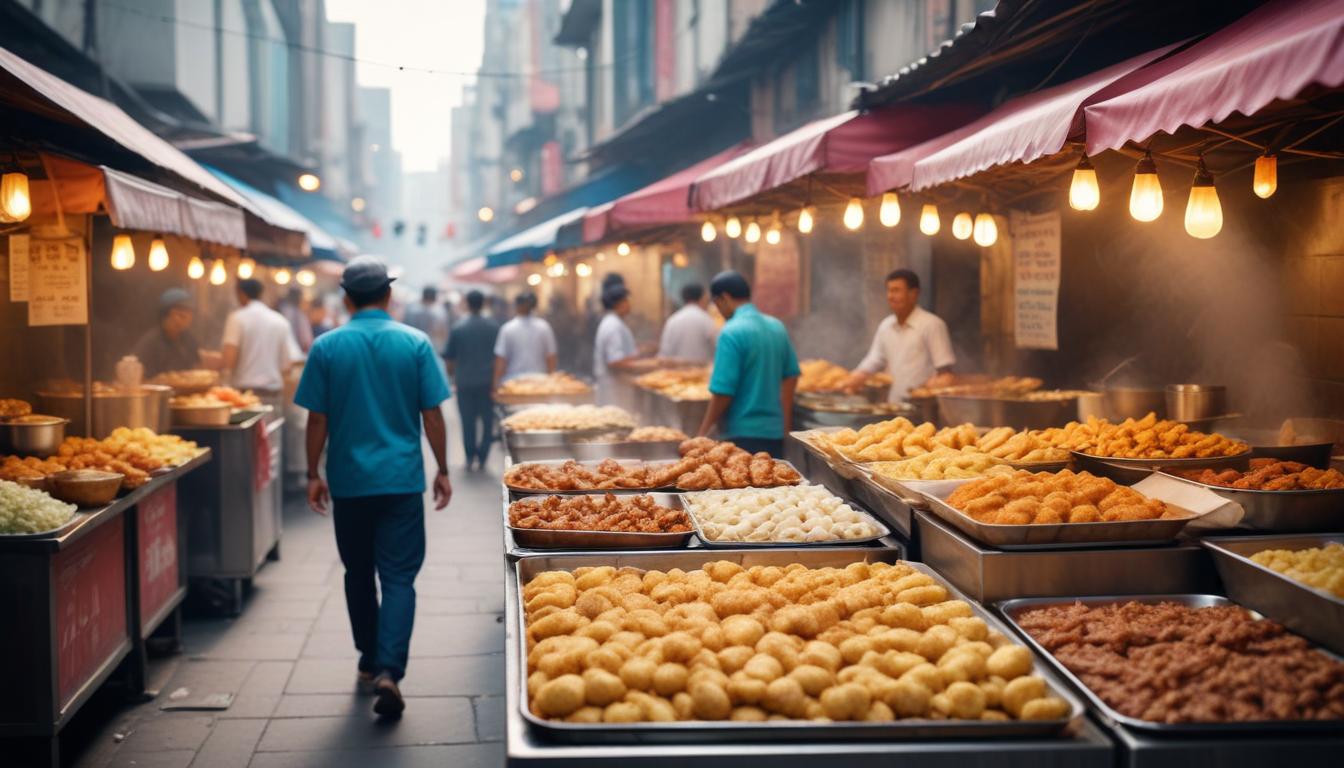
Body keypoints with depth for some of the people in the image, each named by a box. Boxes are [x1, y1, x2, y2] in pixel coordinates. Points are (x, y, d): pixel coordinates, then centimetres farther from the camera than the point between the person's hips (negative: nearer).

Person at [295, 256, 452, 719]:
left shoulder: (326, 347, -2)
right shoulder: (415, 343, -3)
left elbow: (317, 419, -1)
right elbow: (432, 415, -2)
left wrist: (313, 475, 9)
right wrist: (442, 471, 6)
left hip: (349, 481, 1)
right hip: (401, 479, -1)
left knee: (358, 573, 17)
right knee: (398, 577, 0)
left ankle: (369, 663, 28)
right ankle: (388, 671, -15)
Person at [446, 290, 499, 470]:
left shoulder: (458, 328, -5)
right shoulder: (493, 327, -3)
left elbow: (450, 359, 1)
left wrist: (452, 377, 16)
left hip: (464, 382, 0)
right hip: (487, 381, 0)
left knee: (468, 421, 8)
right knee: (487, 421, 8)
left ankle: (470, 457, 8)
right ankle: (482, 458, 5)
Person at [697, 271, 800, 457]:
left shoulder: (732, 332, -14)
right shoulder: (777, 327, 8)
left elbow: (723, 392, -16)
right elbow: (791, 377, 15)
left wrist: (704, 432, -6)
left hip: (743, 435, -7)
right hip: (775, 432, 7)